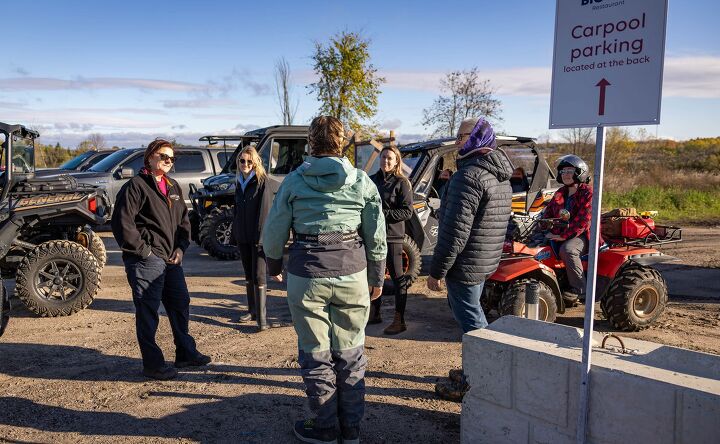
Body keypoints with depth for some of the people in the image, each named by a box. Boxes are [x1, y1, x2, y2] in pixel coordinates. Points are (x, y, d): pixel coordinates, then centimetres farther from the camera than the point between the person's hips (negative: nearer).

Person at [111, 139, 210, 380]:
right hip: (146, 261, -8)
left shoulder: (173, 186, 16)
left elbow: (183, 219, 21)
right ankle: (152, 364, 10)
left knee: (181, 304, 16)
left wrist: (181, 247, 7)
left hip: (171, 259, 9)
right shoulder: (136, 186, -10)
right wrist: (143, 250, -16)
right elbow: (122, 223, -17)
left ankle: (186, 353, 31)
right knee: (148, 311, 0)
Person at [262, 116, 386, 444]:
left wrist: (273, 264, 21)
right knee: (350, 353, 14)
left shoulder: (294, 181, -1)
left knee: (316, 354, 11)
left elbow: (274, 231, 3)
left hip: (306, 276, -1)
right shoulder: (362, 181, 2)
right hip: (352, 273, 2)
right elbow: (376, 235, 4)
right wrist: (377, 278, 15)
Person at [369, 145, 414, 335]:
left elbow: (407, 212, -12)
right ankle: (375, 313, 29)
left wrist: (383, 213, -18)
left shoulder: (401, 183, -6)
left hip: (392, 236, -6)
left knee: (397, 278, 0)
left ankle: (399, 320, 6)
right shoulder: (372, 180, 11)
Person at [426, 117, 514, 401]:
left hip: (465, 263, -10)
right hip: (486, 261, 10)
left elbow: (455, 230, -24)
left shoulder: (469, 175, -20)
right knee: (471, 313, 23)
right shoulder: (500, 176, 13)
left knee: (470, 319, 0)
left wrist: (437, 270, -18)